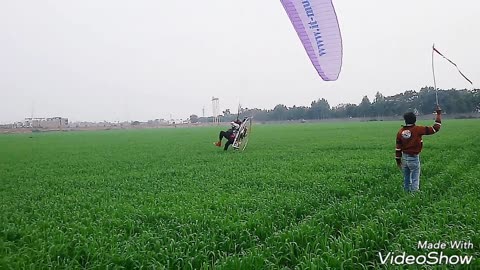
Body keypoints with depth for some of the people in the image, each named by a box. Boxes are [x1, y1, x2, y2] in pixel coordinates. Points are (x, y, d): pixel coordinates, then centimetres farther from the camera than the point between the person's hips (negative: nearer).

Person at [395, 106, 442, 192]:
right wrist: (439, 114, 0)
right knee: (415, 179, 3)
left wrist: (398, 160, 12)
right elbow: (435, 128, -8)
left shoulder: (400, 131, -3)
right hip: (414, 159, -4)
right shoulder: (417, 129, -14)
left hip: (404, 158, 4)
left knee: (406, 179, 17)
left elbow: (398, 147, 2)